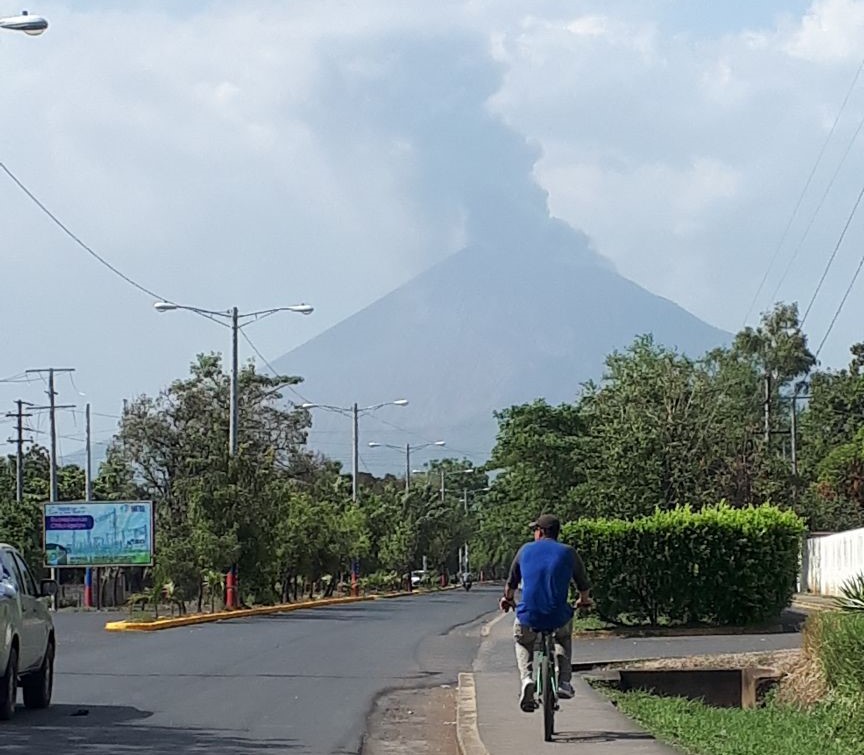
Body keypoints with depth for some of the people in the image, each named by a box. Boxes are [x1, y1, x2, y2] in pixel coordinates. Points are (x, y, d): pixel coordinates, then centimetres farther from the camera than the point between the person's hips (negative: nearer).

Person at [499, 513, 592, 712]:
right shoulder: (568, 553, 6)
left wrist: (507, 599, 43)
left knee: (523, 642, 32)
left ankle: (526, 678, 5)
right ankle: (564, 682, 22)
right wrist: (584, 600, 39)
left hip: (528, 617, 0)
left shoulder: (526, 550, 9)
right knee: (564, 636, 35)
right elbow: (584, 584, 15)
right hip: (558, 618, 0)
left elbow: (511, 582, 21)